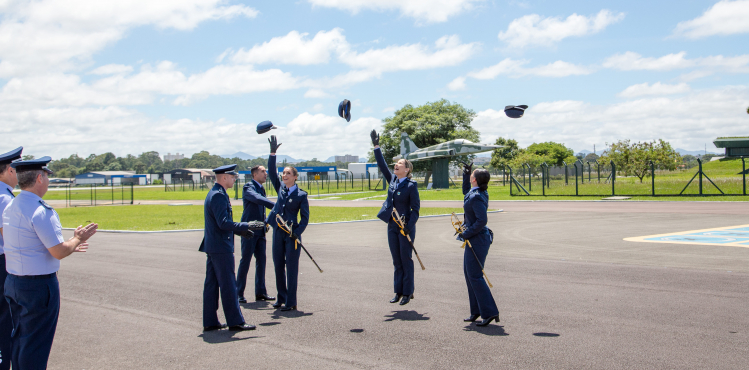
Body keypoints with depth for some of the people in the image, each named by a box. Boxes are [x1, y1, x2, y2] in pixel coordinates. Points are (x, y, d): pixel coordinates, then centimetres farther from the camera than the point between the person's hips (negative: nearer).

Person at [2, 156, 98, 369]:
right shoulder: (41, 212, -21)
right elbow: (59, 252, -20)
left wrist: (67, 246, 18)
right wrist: (77, 239, -1)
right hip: (38, 285, -9)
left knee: (19, 339, 19)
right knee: (36, 344, 2)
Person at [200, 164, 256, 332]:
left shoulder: (213, 194, 16)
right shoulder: (219, 195, -17)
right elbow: (224, 223, -23)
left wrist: (240, 230, 19)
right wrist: (247, 226, -18)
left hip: (212, 247, 10)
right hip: (221, 248, -10)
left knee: (211, 284, 11)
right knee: (228, 285, -5)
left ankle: (210, 322, 16)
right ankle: (235, 322, 0)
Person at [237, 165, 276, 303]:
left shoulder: (261, 189, 16)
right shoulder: (248, 187, -10)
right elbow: (258, 199, -29)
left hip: (260, 231, 8)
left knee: (261, 260, 9)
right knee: (245, 261, -3)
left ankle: (260, 292, 16)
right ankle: (239, 293, 5)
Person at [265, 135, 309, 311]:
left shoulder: (301, 195, -6)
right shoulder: (280, 188, 7)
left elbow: (305, 217, -7)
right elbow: (272, 171, 0)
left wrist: (297, 232, -19)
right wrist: (273, 153, -10)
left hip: (292, 234, -5)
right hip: (278, 232, 5)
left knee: (291, 268, -1)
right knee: (278, 266, 11)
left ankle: (291, 302, 5)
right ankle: (281, 298, 24)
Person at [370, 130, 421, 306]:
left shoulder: (411, 185, -11)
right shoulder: (392, 180, 7)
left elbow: (416, 209, -13)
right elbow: (382, 164, 12)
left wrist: (409, 226, -22)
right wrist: (376, 146, 8)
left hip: (405, 227, -7)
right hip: (392, 226, 7)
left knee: (406, 260, 1)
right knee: (396, 261, 12)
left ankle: (407, 293, 10)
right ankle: (398, 291, 19)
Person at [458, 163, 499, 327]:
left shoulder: (476, 197, -20)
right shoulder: (476, 193, 9)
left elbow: (481, 220, -27)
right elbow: (466, 191, 33)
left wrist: (466, 234, -19)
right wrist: (465, 174, 26)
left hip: (477, 239, -10)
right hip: (475, 239, 10)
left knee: (475, 276, -6)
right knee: (469, 273, 15)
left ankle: (490, 312, -3)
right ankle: (476, 311, 23)